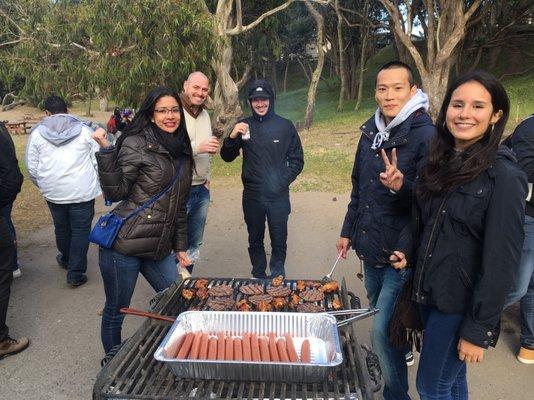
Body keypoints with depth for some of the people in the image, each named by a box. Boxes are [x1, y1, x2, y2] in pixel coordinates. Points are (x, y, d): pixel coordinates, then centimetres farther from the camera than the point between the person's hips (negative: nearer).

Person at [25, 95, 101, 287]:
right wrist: (95, 184, 15)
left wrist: (43, 185, 21)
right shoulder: (85, 130, -3)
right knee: (80, 231, 6)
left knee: (62, 228, 21)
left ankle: (66, 260, 44)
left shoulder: (37, 132, 1)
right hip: (83, 192, -2)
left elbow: (31, 167, 5)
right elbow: (98, 161, -1)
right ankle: (76, 274, 8)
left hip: (53, 192, 3)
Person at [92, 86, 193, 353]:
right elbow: (115, 193, -14)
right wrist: (106, 151, -24)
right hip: (124, 244, -6)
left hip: (159, 248, 6)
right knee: (115, 312, 9)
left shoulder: (183, 151, 12)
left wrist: (180, 246, 19)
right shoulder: (136, 144, -8)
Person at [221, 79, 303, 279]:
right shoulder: (244, 126, 3)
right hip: (252, 196, 2)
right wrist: (232, 137, -14)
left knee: (279, 241, 7)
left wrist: (283, 181, -9)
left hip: (278, 196, -2)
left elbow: (297, 161, 3)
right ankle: (258, 277, 32)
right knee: (255, 241, 14)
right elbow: (227, 157, 4)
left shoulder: (285, 126, -2)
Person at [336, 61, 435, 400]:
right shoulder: (372, 131, 6)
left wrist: (401, 187, -36)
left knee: (383, 330, -6)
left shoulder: (426, 135, -15)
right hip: (371, 245, 7)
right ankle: (398, 355, 48)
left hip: (402, 252, -7)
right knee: (380, 310, 23)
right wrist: (348, 230, 18)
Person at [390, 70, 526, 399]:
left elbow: (501, 261, -18)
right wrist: (407, 248, -4)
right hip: (429, 292, 6)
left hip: (462, 304, -6)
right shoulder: (441, 162, 2)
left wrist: (479, 330, -16)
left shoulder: (504, 176, -18)